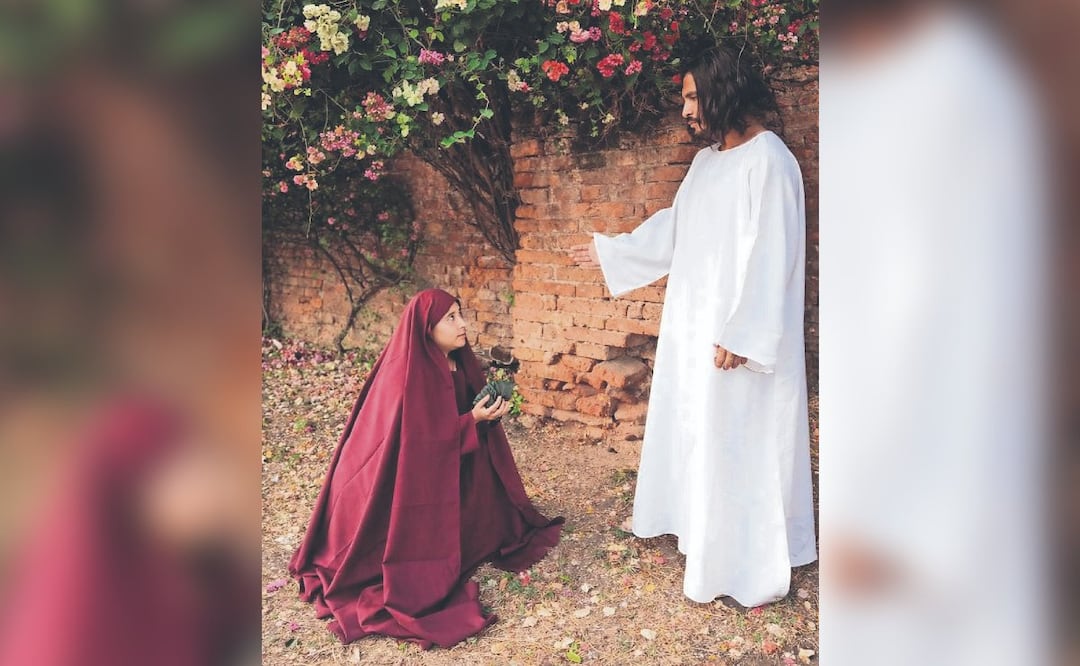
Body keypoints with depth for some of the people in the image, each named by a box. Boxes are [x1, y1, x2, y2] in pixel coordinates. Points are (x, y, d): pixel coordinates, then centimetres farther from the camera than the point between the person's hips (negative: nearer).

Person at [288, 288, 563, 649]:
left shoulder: (457, 363, -2)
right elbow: (419, 441, -26)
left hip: (447, 462, 9)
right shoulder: (407, 377, -29)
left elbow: (469, 410, 10)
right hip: (407, 478, -9)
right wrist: (472, 420, -27)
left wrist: (487, 412, -11)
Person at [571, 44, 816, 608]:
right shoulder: (707, 160, 12)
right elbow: (671, 230, 21)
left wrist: (741, 334, -23)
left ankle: (749, 566, 13)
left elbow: (769, 255, -21)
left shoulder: (767, 160, -16)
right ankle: (699, 525, 37)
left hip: (736, 331, -9)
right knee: (694, 428, 18)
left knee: (738, 444, -1)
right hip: (694, 324, 9)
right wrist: (611, 252, 26)